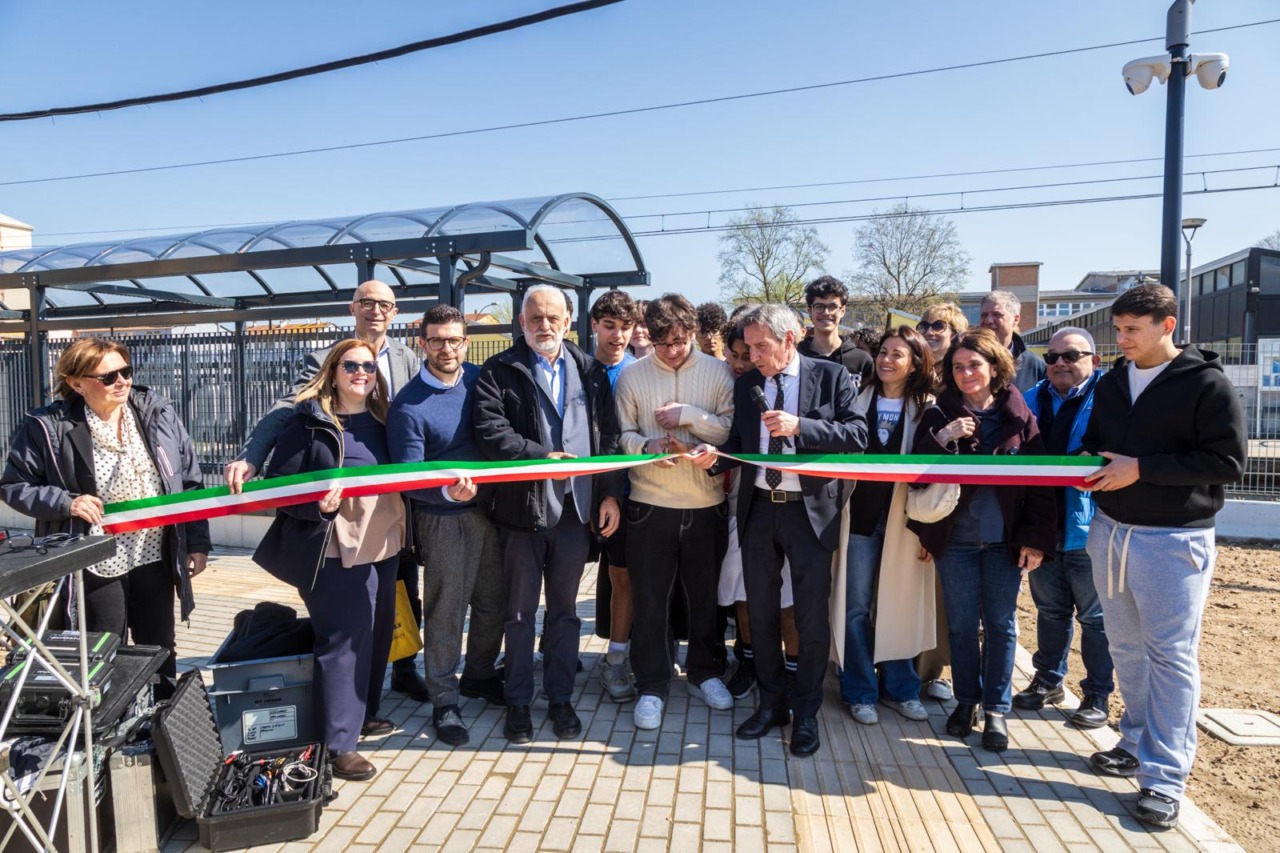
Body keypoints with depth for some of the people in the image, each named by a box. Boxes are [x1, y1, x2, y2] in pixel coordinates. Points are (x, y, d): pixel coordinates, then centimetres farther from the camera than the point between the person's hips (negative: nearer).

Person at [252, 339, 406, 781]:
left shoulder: (381, 420, 10)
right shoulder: (309, 421, -6)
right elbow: (277, 483, -7)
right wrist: (317, 505, -24)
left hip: (382, 544, 7)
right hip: (334, 549, -7)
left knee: (377, 632, 16)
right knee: (343, 641, -3)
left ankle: (363, 715, 36)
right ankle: (339, 743, 10)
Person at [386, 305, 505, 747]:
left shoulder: (481, 379, 2)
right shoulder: (408, 403, -12)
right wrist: (449, 492, -33)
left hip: (493, 507, 5)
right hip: (445, 518, -5)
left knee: (493, 600, 16)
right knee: (445, 611, 5)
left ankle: (481, 672, 39)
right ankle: (443, 700, 21)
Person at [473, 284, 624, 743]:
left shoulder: (590, 371, 8)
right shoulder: (499, 371, -2)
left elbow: (608, 435, 7)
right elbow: (491, 432, -14)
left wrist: (610, 493, 1)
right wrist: (544, 456, -20)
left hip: (577, 507, 3)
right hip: (523, 507, -2)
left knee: (565, 610, 14)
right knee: (521, 611, 11)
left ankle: (560, 698, 29)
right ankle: (518, 701, 26)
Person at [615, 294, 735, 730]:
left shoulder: (718, 372, 0)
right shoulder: (632, 375, 0)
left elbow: (733, 430, -5)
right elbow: (623, 434, 0)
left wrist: (689, 415, -16)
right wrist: (649, 445, -19)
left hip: (706, 503, 1)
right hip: (650, 504, -1)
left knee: (705, 595, 15)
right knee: (650, 599, 6)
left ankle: (705, 673, 35)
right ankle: (652, 686, 22)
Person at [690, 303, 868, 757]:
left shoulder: (831, 376, -4)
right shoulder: (745, 384, 7)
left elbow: (857, 436, -12)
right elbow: (740, 443, 11)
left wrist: (800, 426, -22)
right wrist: (715, 456, -10)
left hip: (811, 511, -4)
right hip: (759, 509, 4)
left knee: (812, 616, 4)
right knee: (760, 611, 13)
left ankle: (806, 712, 23)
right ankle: (771, 702, 32)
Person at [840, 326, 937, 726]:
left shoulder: (926, 408, 2)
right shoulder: (860, 399, 5)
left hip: (903, 516, 0)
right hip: (861, 513, 1)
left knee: (899, 603, 9)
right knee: (857, 607, 5)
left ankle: (899, 687, 27)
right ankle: (860, 691, 19)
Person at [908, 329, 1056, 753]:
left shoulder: (1018, 416, -1)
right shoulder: (940, 415, 0)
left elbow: (1040, 479, -1)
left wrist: (1036, 539, -6)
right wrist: (941, 439, -22)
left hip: (1005, 539, 0)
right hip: (955, 538, 1)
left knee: (1000, 624, 9)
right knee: (962, 624, 10)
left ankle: (996, 709, 21)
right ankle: (966, 699, 26)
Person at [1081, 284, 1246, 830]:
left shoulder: (1207, 384, -8)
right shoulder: (1111, 383, 10)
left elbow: (1228, 462, -13)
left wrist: (1141, 468, -19)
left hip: (1174, 539, -6)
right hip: (1109, 530, 6)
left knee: (1171, 655, 0)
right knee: (1126, 648, 15)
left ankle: (1165, 776, 8)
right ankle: (1137, 743, 30)